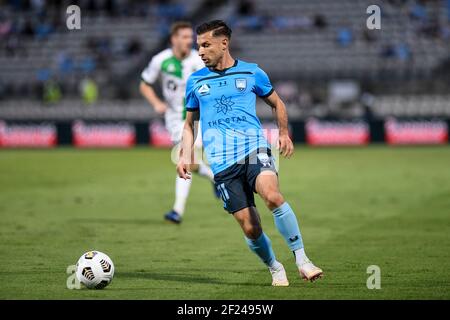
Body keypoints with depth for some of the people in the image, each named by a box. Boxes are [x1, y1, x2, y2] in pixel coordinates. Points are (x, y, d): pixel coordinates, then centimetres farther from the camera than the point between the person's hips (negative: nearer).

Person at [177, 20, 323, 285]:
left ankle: (302, 259, -21)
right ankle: (275, 268, 19)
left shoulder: (251, 73, 8)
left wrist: (284, 133, 7)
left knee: (272, 195, -30)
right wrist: (185, 156, 9)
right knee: (249, 227, -6)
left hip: (254, 147, -2)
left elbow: (277, 103, 22)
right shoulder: (195, 81, 13)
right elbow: (190, 124, 23)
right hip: (222, 162, 2)